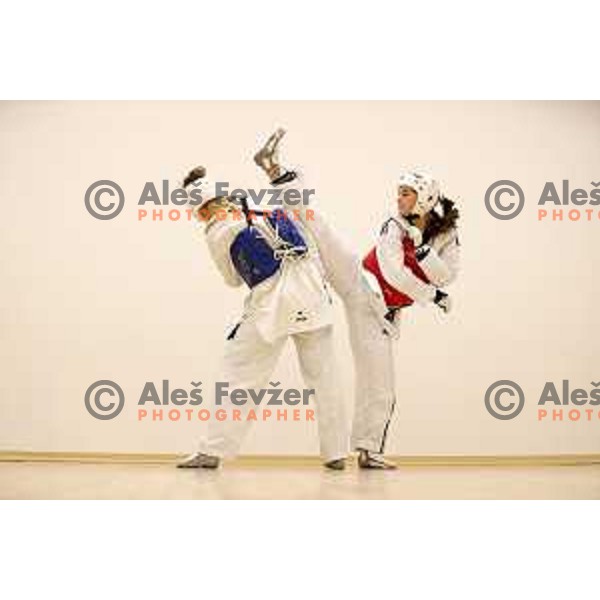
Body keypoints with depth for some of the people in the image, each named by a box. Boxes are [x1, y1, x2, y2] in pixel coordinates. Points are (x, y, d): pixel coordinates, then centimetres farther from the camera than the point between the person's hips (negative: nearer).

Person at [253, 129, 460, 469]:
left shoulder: (447, 237, 2)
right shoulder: (395, 227, -3)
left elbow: (446, 277, -13)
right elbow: (394, 274, -13)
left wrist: (421, 247, -23)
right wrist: (433, 297, -13)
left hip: (382, 313, 1)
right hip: (360, 284, -1)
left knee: (380, 384, -2)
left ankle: (369, 451, 10)